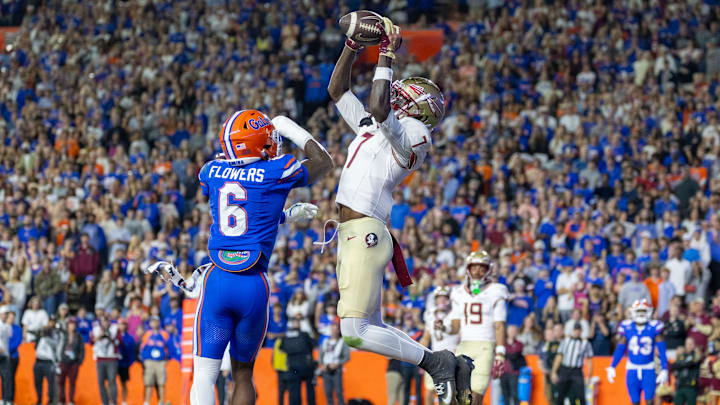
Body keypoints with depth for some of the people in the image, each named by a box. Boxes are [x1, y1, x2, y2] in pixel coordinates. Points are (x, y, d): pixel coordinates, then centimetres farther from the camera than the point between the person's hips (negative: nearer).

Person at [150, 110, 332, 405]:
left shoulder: (212, 172, 9)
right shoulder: (277, 171, -1)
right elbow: (323, 162, 18)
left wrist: (288, 215, 32)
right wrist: (289, 128, 24)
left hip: (217, 281, 1)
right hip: (255, 287, -1)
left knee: (204, 374, -3)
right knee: (242, 373, 14)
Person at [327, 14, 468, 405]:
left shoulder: (412, 134, -5)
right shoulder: (374, 127, 21)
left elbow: (379, 108, -23)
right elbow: (337, 90, 27)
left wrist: (386, 56, -14)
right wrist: (353, 45, 18)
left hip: (366, 234, -10)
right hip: (349, 235, 10)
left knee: (356, 332, -16)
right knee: (370, 329, 11)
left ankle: (435, 362, -5)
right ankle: (446, 366, 18)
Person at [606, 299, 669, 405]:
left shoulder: (654, 327, -7)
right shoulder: (627, 327, -1)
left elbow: (661, 350, -4)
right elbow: (620, 349, 7)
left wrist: (664, 370, -8)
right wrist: (612, 367, 4)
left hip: (648, 370, -2)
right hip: (632, 370, 2)